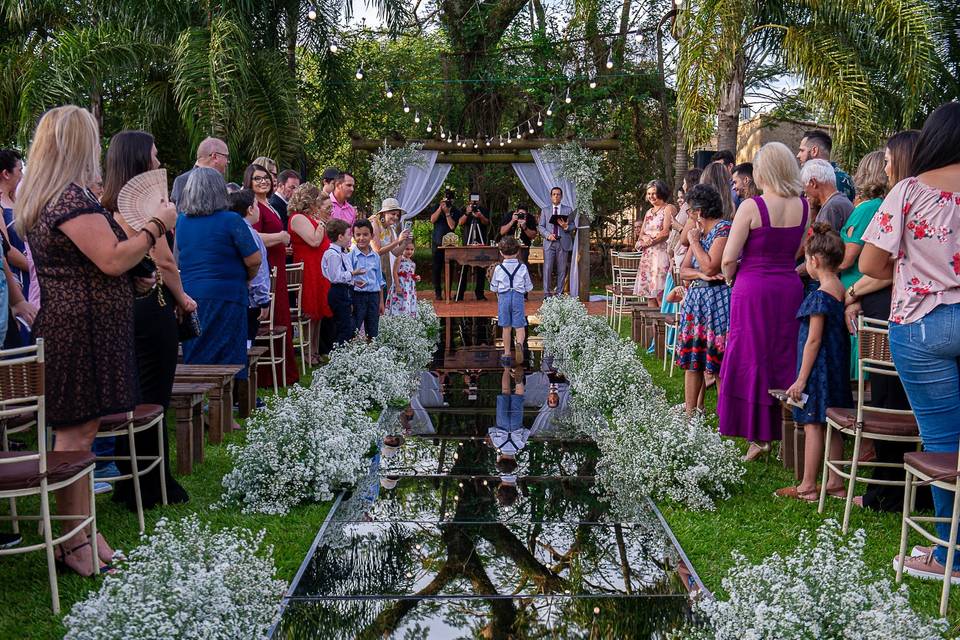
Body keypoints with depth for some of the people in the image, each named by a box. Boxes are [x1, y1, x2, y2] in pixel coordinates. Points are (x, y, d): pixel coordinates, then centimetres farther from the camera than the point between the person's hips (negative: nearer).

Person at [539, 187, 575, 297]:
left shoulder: (568, 210, 12)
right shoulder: (545, 210, 14)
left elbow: (573, 226, 8)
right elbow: (540, 226, 9)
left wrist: (566, 227, -15)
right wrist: (548, 235, -9)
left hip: (563, 243, 0)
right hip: (549, 243, 0)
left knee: (562, 270, 1)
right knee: (547, 268, -8)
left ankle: (559, 293, 8)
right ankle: (547, 293, -4)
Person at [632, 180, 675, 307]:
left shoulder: (668, 208, -1)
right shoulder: (649, 212, 22)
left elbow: (666, 232, -10)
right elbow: (642, 234, 20)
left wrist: (650, 241, -6)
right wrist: (641, 242, -2)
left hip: (661, 253, -8)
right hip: (647, 255, 8)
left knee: (659, 293, -13)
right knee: (648, 292, 3)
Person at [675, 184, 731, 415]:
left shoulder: (724, 229, -10)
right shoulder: (698, 231, 17)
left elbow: (710, 267, -20)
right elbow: (683, 271, 12)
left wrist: (695, 242, -6)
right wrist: (701, 274, -9)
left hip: (716, 302, -8)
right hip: (695, 299, 8)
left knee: (719, 361, -6)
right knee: (691, 360, 7)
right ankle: (690, 411, 13)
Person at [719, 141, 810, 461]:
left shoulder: (751, 207, -13)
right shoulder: (803, 206, 3)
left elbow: (728, 259, -13)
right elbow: (798, 251, 10)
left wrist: (730, 278, 6)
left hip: (753, 289, -5)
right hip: (790, 287, 5)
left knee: (752, 360, 5)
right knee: (784, 359, 14)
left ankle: (758, 436, 8)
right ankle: (784, 428, 22)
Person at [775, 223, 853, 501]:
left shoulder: (819, 296, -18)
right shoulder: (842, 291, 7)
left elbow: (814, 340, -18)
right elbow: (842, 333, 13)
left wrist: (801, 379, -14)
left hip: (818, 368, -8)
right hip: (838, 368, 8)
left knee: (812, 425, -2)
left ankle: (807, 487, 4)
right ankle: (836, 483, 21)